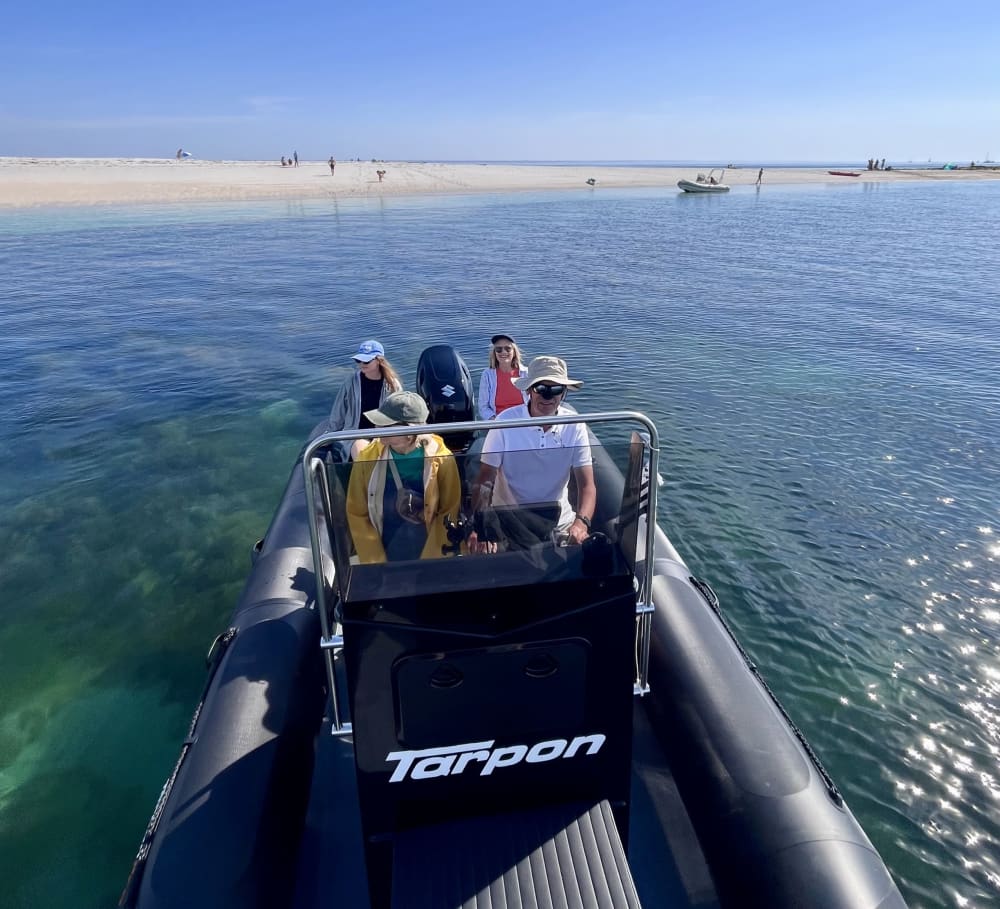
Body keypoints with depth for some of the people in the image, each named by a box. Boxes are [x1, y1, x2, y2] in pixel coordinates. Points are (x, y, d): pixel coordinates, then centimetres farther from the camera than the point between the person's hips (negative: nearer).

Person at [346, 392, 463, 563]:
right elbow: (357, 514, -4)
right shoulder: (368, 457, -10)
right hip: (385, 557, 1)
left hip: (428, 560, -1)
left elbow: (449, 514, -7)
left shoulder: (441, 459, -14)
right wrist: (376, 566, -7)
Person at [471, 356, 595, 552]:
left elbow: (587, 485, -9)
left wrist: (581, 522, -30)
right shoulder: (505, 422, -14)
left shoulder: (574, 426, -7)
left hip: (560, 522, 3)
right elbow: (485, 481, -13)